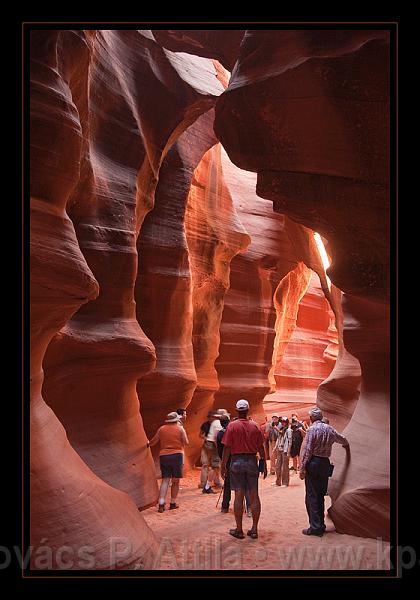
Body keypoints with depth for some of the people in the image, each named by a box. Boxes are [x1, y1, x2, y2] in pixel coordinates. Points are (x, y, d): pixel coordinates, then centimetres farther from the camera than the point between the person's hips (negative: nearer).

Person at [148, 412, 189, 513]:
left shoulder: (161, 429, 5)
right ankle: (173, 503, 15)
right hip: (177, 455, -2)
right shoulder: (180, 429, -1)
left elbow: (153, 441, 11)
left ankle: (161, 504, -6)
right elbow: (186, 442, 0)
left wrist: (148, 444, 32)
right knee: (175, 481, 10)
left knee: (165, 480, 3)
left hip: (163, 456, 2)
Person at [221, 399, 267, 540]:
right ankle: (254, 529, 11)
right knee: (254, 495, 7)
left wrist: (223, 465, 0)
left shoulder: (232, 426, -6)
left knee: (239, 496, 2)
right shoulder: (255, 426, 2)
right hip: (252, 461, 2)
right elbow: (261, 448, 5)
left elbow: (227, 448, -8)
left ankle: (239, 530, 8)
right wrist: (264, 465, 14)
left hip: (237, 461, -2)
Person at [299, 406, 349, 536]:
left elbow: (307, 450, -14)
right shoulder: (329, 429, 6)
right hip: (325, 463, 6)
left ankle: (315, 527, -2)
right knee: (320, 496, 15)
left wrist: (302, 468, -12)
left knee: (311, 496, -1)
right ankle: (321, 525, 20)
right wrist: (346, 446, 46)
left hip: (313, 463, -6)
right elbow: (343, 440, 23)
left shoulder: (312, 429, -10)